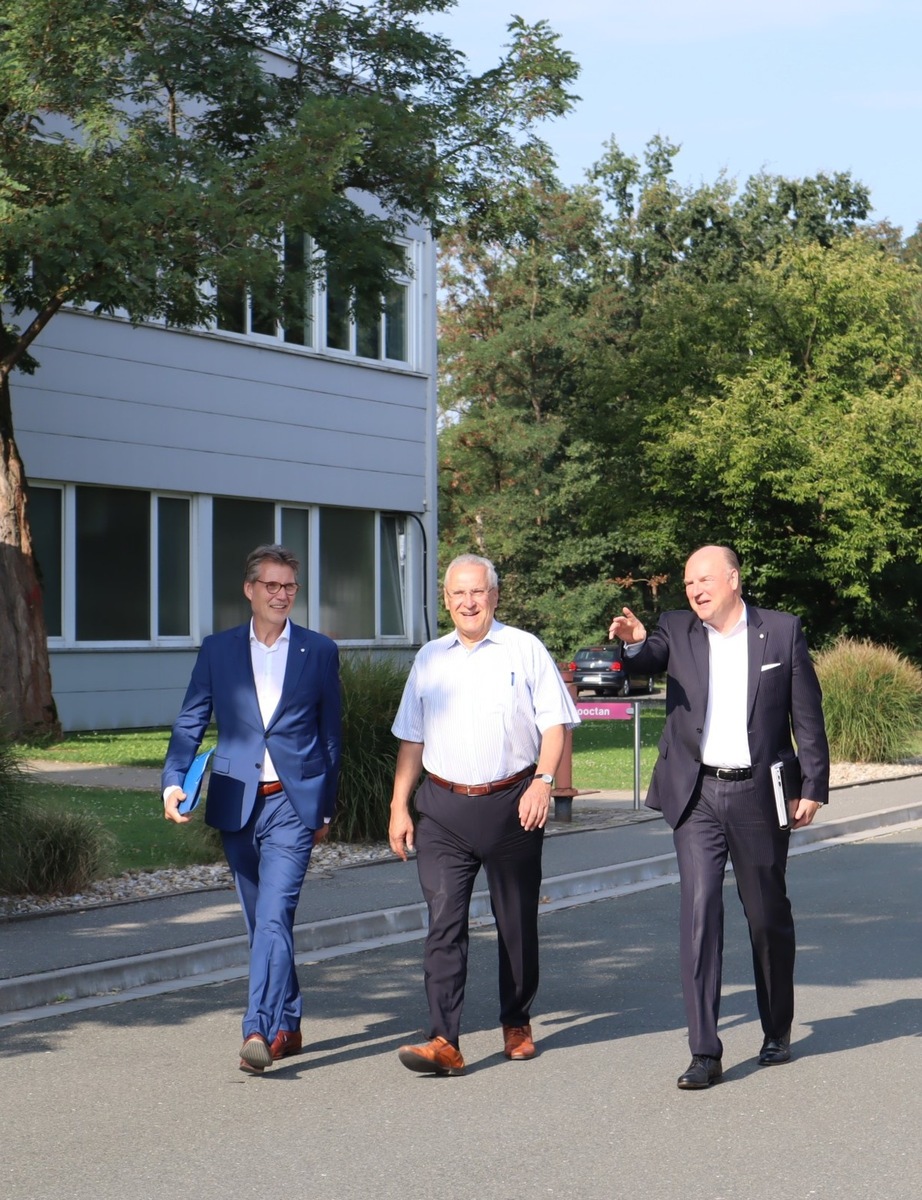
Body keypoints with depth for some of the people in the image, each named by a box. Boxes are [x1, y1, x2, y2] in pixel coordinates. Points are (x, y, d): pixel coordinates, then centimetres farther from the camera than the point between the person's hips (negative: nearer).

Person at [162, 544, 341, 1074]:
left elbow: (331, 734, 10)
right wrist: (174, 782, -11)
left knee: (274, 916, -16)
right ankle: (287, 1025, 24)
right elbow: (190, 724, 5)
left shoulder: (320, 651, 5)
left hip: (294, 801, -3)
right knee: (263, 921, 11)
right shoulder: (218, 650, 7)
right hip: (237, 803, 3)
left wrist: (326, 808, 10)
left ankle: (259, 1031, -20)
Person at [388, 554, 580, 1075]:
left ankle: (517, 1024, 26)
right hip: (443, 809, 2)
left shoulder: (525, 650, 2)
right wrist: (400, 806, 11)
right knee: (444, 923, -8)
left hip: (511, 804, -2)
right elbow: (412, 739, 16)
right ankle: (444, 1042, -11)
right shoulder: (429, 659, 13)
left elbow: (554, 722, 0)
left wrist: (543, 781, -14)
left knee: (517, 923, 9)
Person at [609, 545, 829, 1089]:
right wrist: (634, 642, -37)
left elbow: (807, 715, 4)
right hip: (698, 795, 0)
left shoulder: (783, 631, 3)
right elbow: (650, 657, -14)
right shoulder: (677, 631, 6)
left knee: (769, 916, 11)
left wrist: (813, 786, 0)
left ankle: (778, 1033, 31)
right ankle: (705, 1051, -7)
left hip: (759, 794, 0)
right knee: (699, 911, -9)